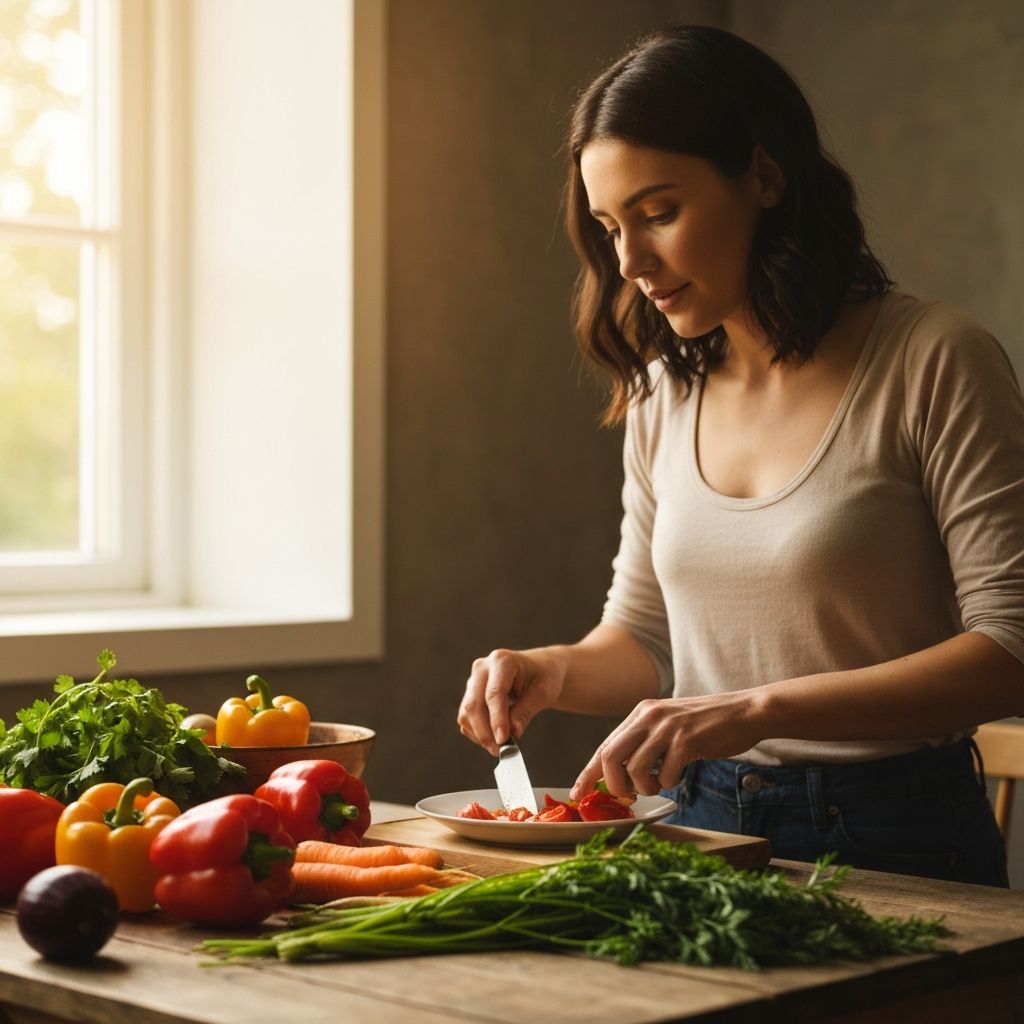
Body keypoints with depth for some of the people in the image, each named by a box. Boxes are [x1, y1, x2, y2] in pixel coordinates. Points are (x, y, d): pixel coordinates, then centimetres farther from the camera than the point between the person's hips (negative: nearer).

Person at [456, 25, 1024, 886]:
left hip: (891, 842, -4)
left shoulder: (936, 362, -7)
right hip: (697, 826, 4)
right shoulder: (663, 393, 10)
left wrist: (760, 708, -21)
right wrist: (554, 671, -3)